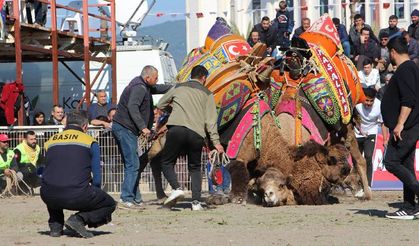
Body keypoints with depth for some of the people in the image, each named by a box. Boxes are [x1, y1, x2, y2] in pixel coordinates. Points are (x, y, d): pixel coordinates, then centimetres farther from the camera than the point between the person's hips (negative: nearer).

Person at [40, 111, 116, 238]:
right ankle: (80, 219, -4)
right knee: (110, 204, 21)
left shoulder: (50, 142, 19)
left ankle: (55, 225, 21)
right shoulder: (89, 142, 8)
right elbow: (96, 178, 6)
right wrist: (93, 197, 26)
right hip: (77, 196, -4)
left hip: (49, 197, 4)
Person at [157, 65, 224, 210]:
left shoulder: (179, 88, 20)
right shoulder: (207, 94, 17)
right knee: (195, 168, 16)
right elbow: (210, 119, 6)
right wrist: (216, 141, 3)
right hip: (197, 134, 1)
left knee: (167, 162, 13)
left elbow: (160, 105, 29)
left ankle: (176, 188, -12)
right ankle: (196, 202, 5)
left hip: (177, 129, -1)